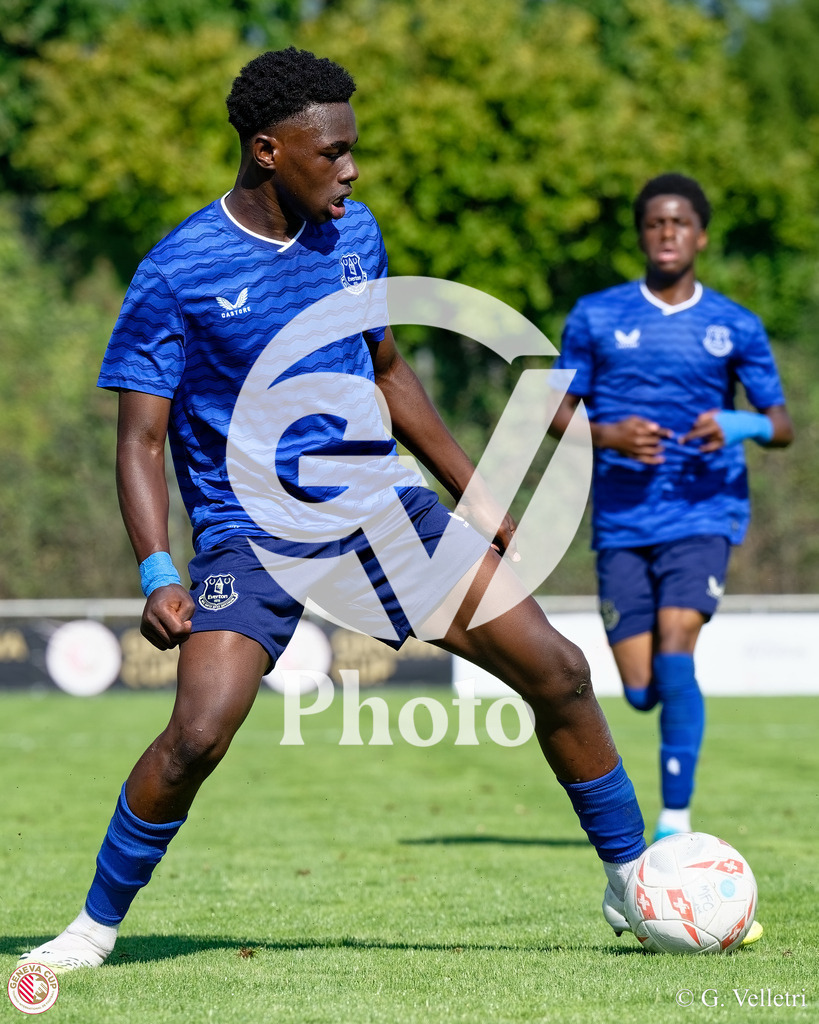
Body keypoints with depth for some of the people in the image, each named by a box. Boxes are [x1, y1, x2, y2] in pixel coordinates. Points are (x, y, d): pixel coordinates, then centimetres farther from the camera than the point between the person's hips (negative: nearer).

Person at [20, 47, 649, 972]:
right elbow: (141, 438, -8)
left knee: (557, 670, -3)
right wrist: (157, 575, -21)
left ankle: (633, 882, 14)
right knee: (198, 734, -23)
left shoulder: (354, 235, 7)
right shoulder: (176, 275, -10)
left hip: (382, 506, 5)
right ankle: (96, 927, -1)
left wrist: (481, 502, 19)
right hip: (250, 532, -5)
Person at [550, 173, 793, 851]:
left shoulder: (736, 328, 5)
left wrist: (742, 427, -17)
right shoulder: (596, 317, 5)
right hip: (623, 521, 1)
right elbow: (560, 412, 9)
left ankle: (676, 820, -12)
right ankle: (675, 692, 36)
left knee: (675, 648, -21)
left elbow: (782, 426, 6)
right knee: (640, 689, -3)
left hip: (704, 512, -1)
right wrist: (607, 435, -12)